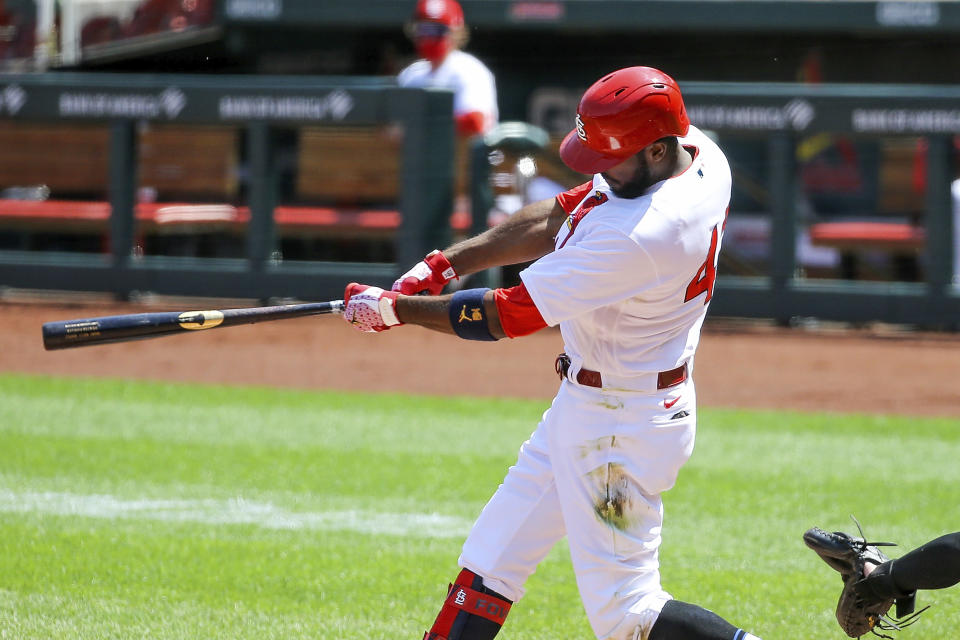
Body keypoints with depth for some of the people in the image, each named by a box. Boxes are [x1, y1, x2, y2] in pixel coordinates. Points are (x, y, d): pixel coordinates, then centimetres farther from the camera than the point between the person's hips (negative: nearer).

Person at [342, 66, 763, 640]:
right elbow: (555, 220, 6)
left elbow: (510, 316, -25)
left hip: (620, 427, -10)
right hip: (582, 403, 10)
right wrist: (446, 264, -3)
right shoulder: (695, 151, -5)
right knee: (492, 556, 16)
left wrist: (396, 309, -13)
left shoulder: (641, 235, -33)